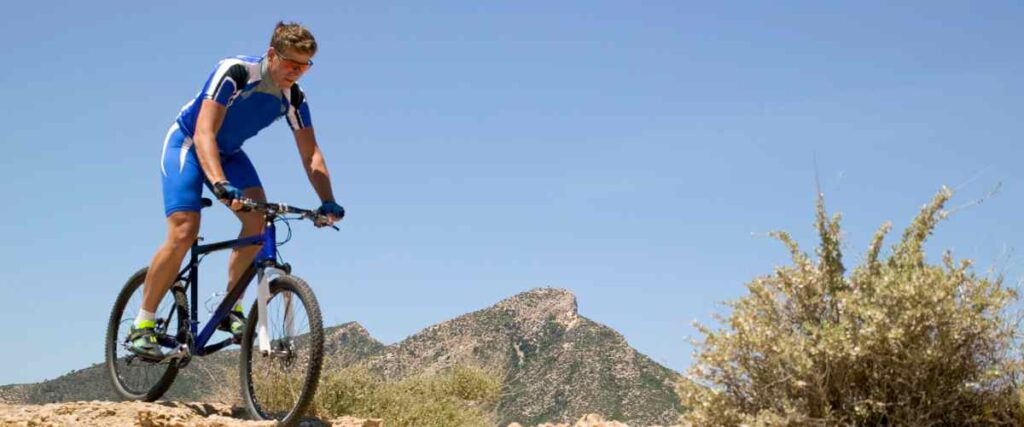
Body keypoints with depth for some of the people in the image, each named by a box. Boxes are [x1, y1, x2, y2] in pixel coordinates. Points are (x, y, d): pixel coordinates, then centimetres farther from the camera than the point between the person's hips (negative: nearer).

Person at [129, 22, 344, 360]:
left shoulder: (294, 98, -13)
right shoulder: (234, 73, -31)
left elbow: (311, 154, -11)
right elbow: (204, 133, -39)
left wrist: (327, 202, -27)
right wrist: (220, 185, -54)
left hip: (228, 152, 6)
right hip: (187, 144, -6)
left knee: (258, 219, -19)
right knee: (183, 234, -20)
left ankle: (230, 307, -5)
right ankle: (142, 325, -8)